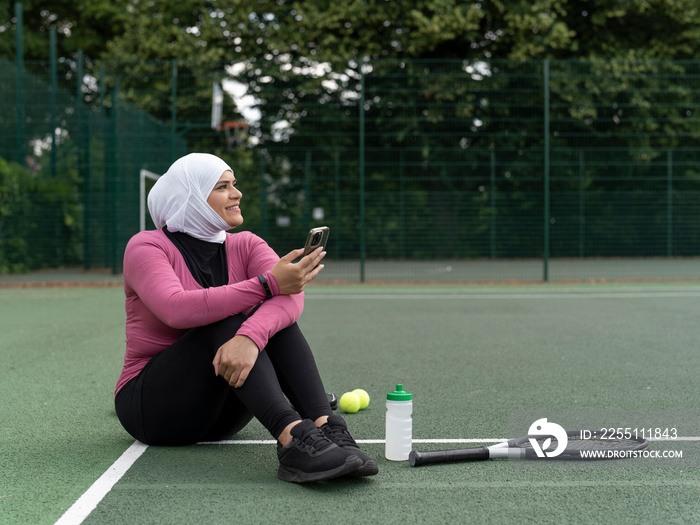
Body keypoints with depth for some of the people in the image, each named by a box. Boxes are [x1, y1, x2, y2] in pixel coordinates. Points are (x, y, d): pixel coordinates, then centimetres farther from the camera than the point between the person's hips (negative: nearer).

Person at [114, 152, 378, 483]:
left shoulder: (244, 246, 3)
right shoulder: (145, 246, -8)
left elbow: (291, 295, -19)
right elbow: (177, 310, -30)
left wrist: (250, 336, -41)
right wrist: (268, 283, -31)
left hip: (220, 413, 4)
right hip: (149, 404, -4)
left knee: (272, 317, -20)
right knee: (227, 320, -29)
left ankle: (326, 428, -37)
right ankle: (293, 436, -46)